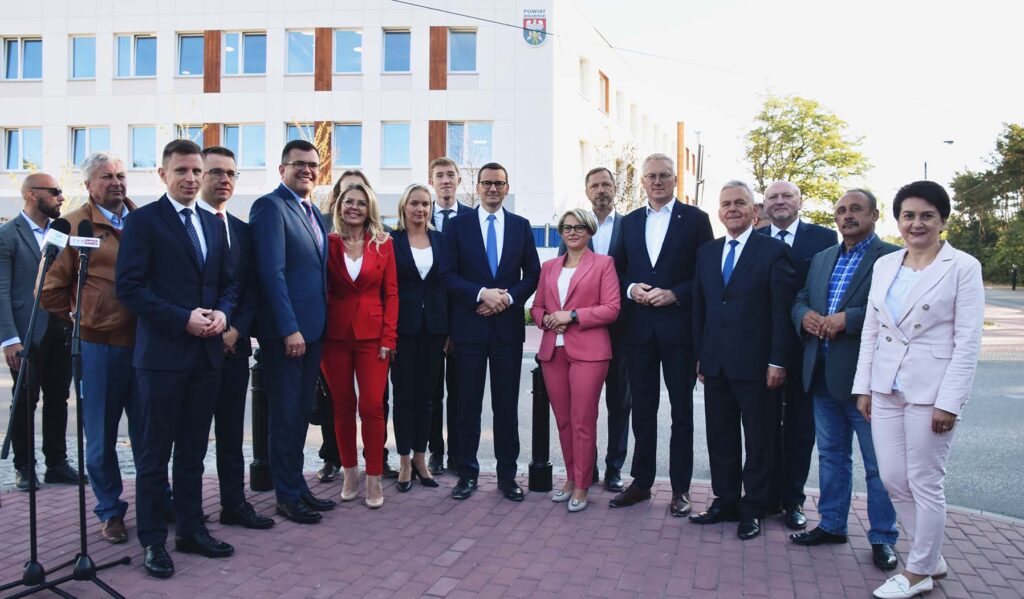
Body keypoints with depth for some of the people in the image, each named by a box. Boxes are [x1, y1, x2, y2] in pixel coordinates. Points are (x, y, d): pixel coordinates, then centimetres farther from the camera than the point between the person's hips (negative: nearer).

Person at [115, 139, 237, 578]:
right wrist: (182, 319, -17)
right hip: (163, 352, -5)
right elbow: (128, 287, -11)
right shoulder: (143, 221, -4)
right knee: (154, 452, 5)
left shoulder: (213, 224, 14)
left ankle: (190, 530, 25)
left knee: (193, 450, 14)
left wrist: (222, 312, -4)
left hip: (207, 352, 6)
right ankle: (153, 540, 16)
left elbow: (228, 282, 17)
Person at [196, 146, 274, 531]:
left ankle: (235, 504, 19)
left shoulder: (242, 230, 13)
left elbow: (252, 289, 10)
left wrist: (236, 331, -4)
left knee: (232, 430, 10)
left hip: (234, 344, 5)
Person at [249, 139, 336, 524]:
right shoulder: (270, 206, -10)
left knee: (301, 411, 15)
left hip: (311, 328, 8)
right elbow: (272, 272, -18)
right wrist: (290, 329, -21)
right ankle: (287, 496, 15)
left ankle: (297, 485, 27)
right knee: (286, 413, 2)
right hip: (285, 330, -8)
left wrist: (319, 324, 10)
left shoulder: (313, 212, 16)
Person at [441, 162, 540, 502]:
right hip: (469, 326, -1)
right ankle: (467, 474, 18)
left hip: (508, 325, 1)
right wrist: (482, 293, -15)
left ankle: (507, 475, 17)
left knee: (507, 405, 7)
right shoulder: (458, 224, 4)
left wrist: (508, 298, -10)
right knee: (468, 404, 6)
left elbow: (533, 274, 7)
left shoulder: (521, 226, 8)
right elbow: (448, 274, -2)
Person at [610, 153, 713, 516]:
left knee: (681, 411, 6)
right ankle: (641, 482, 23)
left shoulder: (695, 219, 0)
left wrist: (674, 294, -16)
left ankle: (680, 489, 16)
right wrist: (631, 289, -7)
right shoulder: (629, 222, 12)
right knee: (642, 410, 11)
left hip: (679, 327, -3)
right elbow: (618, 269, 13)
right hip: (638, 328, 4)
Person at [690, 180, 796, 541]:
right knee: (720, 437, 11)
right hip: (716, 362, 5)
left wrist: (777, 361, -11)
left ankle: (753, 509, 19)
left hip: (755, 362, -5)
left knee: (758, 439, 7)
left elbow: (782, 310, -7)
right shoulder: (707, 253, 12)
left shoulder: (773, 251, -4)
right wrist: (700, 355, 10)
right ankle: (725, 503, 24)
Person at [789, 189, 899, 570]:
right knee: (831, 455, 17)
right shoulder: (822, 259, 16)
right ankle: (831, 525, 30)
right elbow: (800, 299, 16)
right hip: (822, 375, 7)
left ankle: (883, 538, 19)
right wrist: (805, 316, -6)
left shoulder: (892, 258, -8)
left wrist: (847, 319, -23)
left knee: (879, 464, 5)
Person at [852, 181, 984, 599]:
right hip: (886, 388, 6)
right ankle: (931, 556, 32)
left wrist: (948, 402, -14)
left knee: (924, 483, 4)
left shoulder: (963, 267, -6)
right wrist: (863, 387, 7)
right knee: (892, 479, 11)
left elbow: (968, 342, -10)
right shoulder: (884, 265, 8)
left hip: (931, 391, -5)